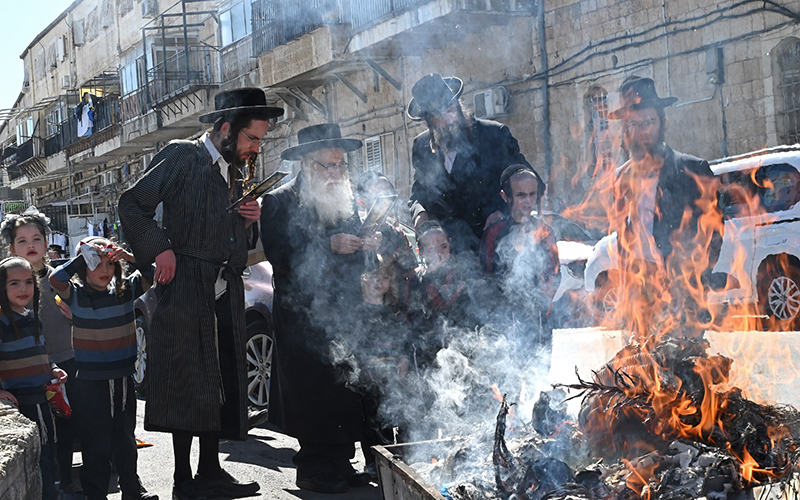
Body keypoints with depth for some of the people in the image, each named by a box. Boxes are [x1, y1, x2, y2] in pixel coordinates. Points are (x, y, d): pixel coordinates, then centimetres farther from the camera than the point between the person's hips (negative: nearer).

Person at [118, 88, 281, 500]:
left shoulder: (236, 172, 18)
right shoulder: (183, 156, -4)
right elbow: (132, 205, -6)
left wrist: (250, 218, 5)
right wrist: (160, 249, -14)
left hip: (226, 294, 7)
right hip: (187, 287, -7)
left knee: (221, 381, 7)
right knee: (189, 381, -5)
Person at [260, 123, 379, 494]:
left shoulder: (345, 200, 15)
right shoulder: (279, 202, -4)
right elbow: (280, 257, -15)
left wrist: (367, 246, -5)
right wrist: (329, 246, -22)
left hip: (345, 313, 5)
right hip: (303, 319, -5)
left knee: (348, 390, 3)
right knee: (312, 393, -4)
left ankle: (341, 463, 12)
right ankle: (314, 469, 5)